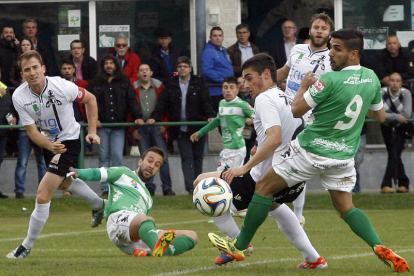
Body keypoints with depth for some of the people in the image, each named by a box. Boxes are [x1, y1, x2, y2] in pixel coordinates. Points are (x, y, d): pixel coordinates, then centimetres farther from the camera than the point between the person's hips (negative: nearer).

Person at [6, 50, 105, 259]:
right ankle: (98, 205, 61)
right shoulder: (19, 97, -19)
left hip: (69, 140, -6)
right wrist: (51, 146, -35)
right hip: (48, 141, 6)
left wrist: (92, 131, -11)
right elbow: (31, 131, -16)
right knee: (64, 183, 32)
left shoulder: (62, 87, -26)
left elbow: (90, 99, -7)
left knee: (43, 194, -15)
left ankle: (27, 245, -1)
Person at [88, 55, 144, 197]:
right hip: (102, 126, 0)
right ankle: (105, 188, 4)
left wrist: (138, 116, -7)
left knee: (117, 157, -8)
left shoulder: (124, 82, 12)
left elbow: (132, 100, 7)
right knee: (104, 157, 1)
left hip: (118, 126, 0)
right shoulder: (95, 84, 10)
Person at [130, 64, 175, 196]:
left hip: (157, 127, -1)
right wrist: (133, 129, 0)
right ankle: (149, 187, 5)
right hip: (141, 129, 1)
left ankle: (167, 187, -2)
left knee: (163, 157, -6)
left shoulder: (159, 87, 6)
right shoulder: (133, 89, 6)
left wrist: (164, 124, -2)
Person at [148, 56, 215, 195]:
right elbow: (162, 102, 5)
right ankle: (190, 187, -14)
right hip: (181, 129, 0)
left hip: (197, 126, 0)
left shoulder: (199, 82, 4)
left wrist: (210, 116, -20)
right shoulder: (171, 84, 8)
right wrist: (154, 117, -8)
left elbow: (205, 101, -4)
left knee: (198, 157, 7)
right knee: (186, 157, -6)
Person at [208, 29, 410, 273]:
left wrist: (304, 86, 3)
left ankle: (240, 246, 15)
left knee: (264, 187, 8)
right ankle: (380, 248, -10)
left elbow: (297, 110, -12)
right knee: (346, 208, 14)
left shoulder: (330, 80, -21)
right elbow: (380, 116, 15)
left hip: (310, 151, -6)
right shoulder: (372, 78, 0)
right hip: (344, 156, 6)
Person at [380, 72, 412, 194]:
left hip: (401, 128, -2)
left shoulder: (405, 93, -18)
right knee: (394, 156, 6)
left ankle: (386, 185, -13)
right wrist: (397, 117, -26)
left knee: (395, 155, -12)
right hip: (387, 128, 2)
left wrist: (390, 116, -17)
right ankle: (403, 184, 18)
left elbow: (407, 114, -23)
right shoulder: (382, 92, -16)